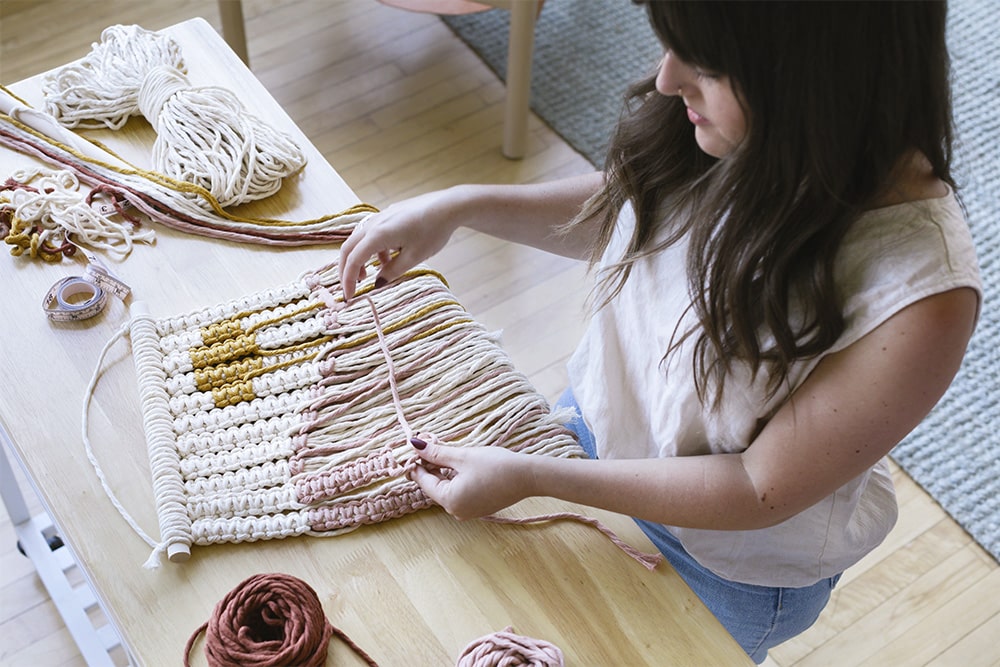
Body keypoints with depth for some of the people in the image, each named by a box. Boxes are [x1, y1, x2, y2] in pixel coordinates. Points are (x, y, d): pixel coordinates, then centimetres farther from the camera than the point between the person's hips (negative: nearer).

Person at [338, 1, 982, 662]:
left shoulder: (921, 291, -40)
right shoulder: (733, 127, -23)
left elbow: (762, 491, -28)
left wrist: (530, 476, -28)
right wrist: (460, 205, -13)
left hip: (730, 566, -5)